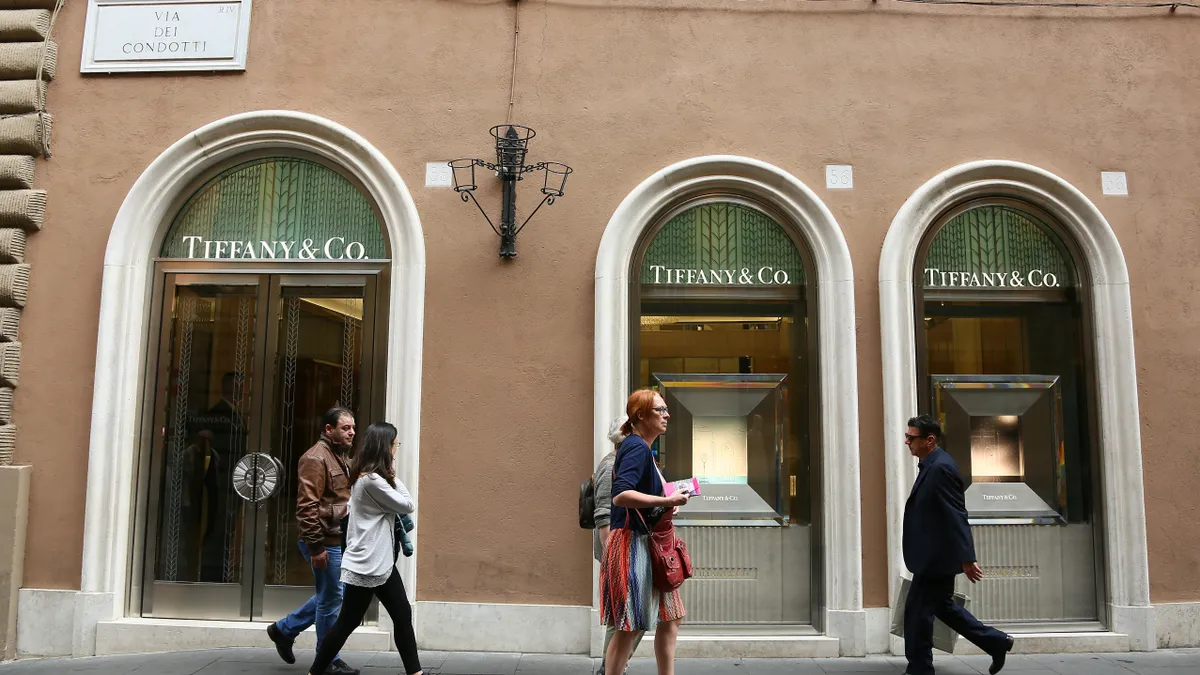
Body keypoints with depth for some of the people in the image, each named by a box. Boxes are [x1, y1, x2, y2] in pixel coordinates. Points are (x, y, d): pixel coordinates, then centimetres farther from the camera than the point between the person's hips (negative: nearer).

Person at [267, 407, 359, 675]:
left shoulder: (340, 457, 15)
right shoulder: (316, 458, -15)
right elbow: (307, 506, -21)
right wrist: (316, 546, -23)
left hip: (339, 542, 9)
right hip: (325, 543, -9)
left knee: (329, 595, 19)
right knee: (332, 598, 1)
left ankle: (284, 629, 33)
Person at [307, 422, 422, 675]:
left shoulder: (367, 477, 11)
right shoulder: (373, 480, -20)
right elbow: (407, 506, -10)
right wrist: (393, 477, -2)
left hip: (381, 563, 10)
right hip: (366, 564, -10)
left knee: (403, 615, 8)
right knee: (347, 623, 2)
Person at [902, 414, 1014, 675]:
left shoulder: (941, 468, -21)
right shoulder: (932, 465, 10)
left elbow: (957, 516, -23)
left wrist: (967, 559, -22)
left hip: (936, 557, -10)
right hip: (935, 555, 10)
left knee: (917, 612, -1)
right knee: (942, 606, 20)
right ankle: (996, 642, 28)